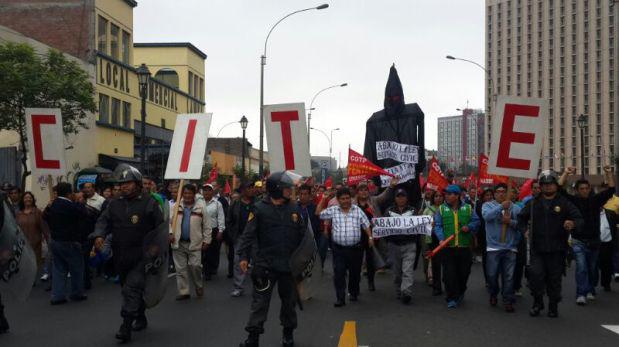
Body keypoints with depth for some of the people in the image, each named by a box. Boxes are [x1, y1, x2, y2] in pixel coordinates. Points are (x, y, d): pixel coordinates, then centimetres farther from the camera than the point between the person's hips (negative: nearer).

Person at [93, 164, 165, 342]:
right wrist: (99, 235, -14)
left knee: (132, 289, -15)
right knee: (128, 288, 18)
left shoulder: (149, 203, -6)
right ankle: (140, 319, 36)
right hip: (121, 257, 6)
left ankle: (126, 326, -14)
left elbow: (160, 226, -4)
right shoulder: (115, 204, 8)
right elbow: (103, 220, 6)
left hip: (142, 256, -6)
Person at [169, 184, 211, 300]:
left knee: (195, 266, -7)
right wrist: (170, 233, -6)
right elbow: (168, 221, 10)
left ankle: (199, 287, 18)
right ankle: (183, 292, 14)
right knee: (180, 268, 5)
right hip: (178, 243, 2)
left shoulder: (201, 207, 2)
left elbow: (206, 225, 4)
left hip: (194, 243, -2)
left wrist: (206, 240, 1)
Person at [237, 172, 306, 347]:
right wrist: (244, 256, -15)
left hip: (288, 263, 4)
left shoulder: (293, 209, 5)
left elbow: (302, 233, 12)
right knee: (260, 301, 0)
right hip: (265, 264, -4)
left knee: (288, 300, 15)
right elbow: (248, 234, -9)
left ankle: (288, 332, 30)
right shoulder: (260, 208, -7)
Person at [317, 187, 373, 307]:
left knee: (355, 272, 12)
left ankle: (354, 293, 33)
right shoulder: (333, 210, 4)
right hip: (338, 248, 0)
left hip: (355, 248, 0)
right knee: (339, 273, -5)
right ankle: (340, 298, -2)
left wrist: (370, 237, -2)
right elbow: (318, 213, 4)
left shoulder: (358, 210, 4)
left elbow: (366, 225, 7)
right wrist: (324, 200, 0)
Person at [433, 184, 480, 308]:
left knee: (464, 272, 10)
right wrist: (441, 239, -17)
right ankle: (452, 298, 3)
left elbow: (476, 221, 12)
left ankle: (460, 293, 35)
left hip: (465, 247, 1)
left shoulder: (468, 208, 7)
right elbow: (437, 226, -3)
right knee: (449, 274, -5)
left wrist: (469, 227, -9)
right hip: (448, 247, -1)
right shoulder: (441, 209, 4)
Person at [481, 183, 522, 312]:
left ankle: (508, 300, 10)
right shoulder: (488, 205, 3)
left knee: (509, 276, 1)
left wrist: (511, 222, -17)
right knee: (492, 274, 5)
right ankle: (493, 294, 29)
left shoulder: (515, 207, 7)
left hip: (510, 247, 1)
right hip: (493, 246, -1)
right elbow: (486, 216, -18)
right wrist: (501, 206, -24)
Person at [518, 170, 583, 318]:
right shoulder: (533, 203, 10)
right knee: (535, 275, -8)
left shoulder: (564, 203, 2)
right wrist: (524, 231, 8)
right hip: (537, 248, 1)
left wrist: (573, 223, -24)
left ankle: (553, 306, 21)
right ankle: (537, 303, 12)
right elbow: (521, 217, 24)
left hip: (557, 249, -1)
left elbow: (580, 219, -3)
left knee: (554, 278, 6)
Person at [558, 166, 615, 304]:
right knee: (581, 267, -15)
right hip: (578, 241, -3)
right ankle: (581, 294, -17)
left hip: (594, 241, 3)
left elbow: (611, 189, 1)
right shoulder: (573, 201, -2)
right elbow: (559, 189, -10)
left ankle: (590, 291, 27)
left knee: (592, 268, 12)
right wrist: (566, 173, -13)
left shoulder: (595, 200, 5)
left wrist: (609, 173, -7)